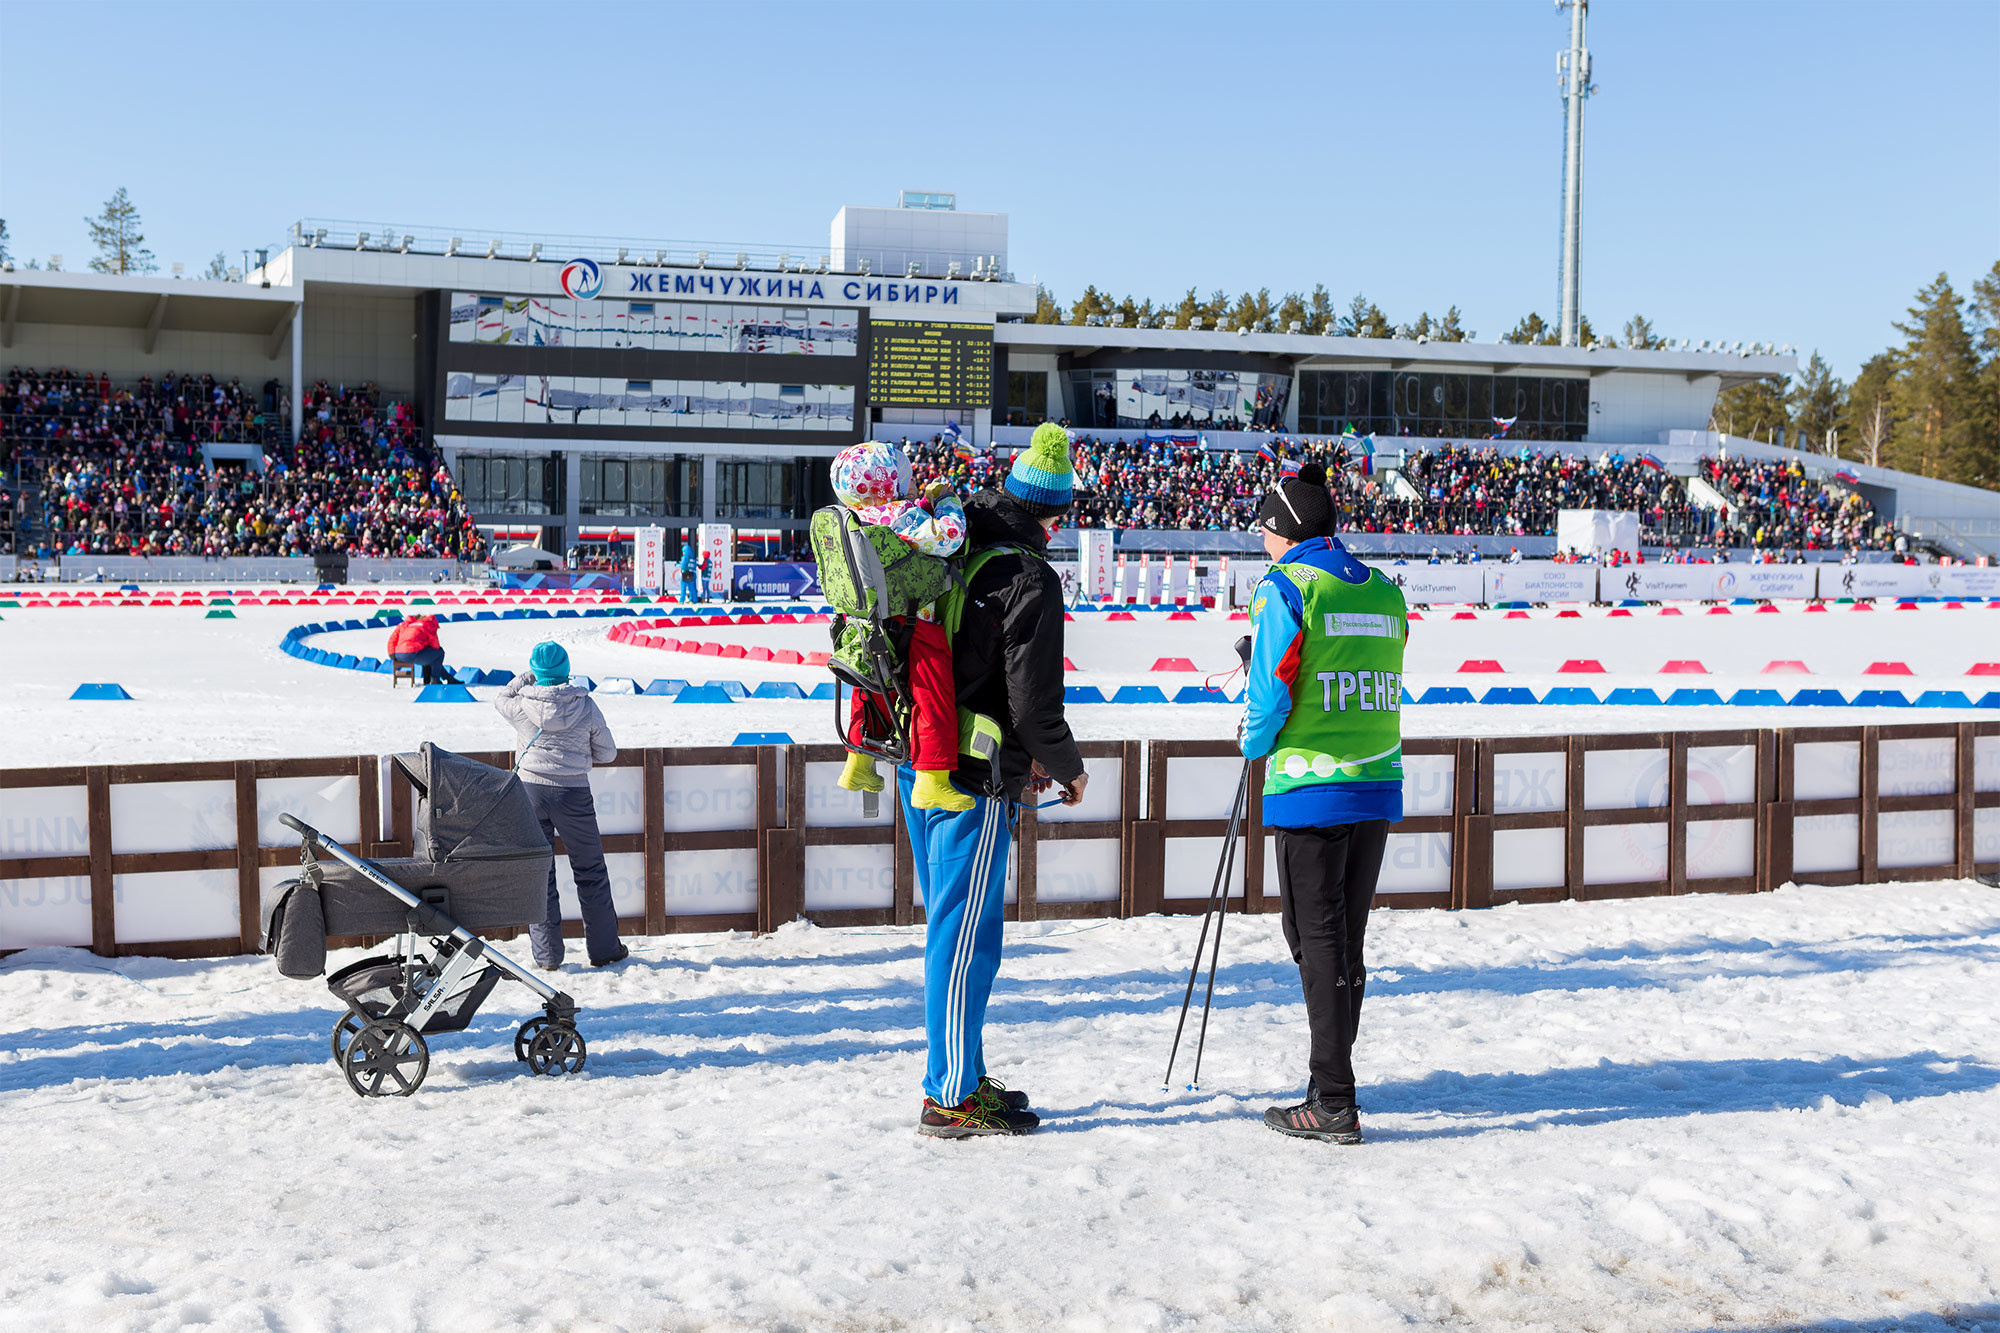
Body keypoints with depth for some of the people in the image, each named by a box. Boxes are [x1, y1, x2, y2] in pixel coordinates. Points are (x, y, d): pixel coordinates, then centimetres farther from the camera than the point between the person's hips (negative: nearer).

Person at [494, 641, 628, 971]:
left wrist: (525, 678, 27)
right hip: (574, 794, 0)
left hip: (530, 791, 1)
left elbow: (500, 700, 20)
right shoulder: (585, 705, -6)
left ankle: (547, 955, 10)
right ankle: (604, 949, 17)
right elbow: (607, 752, 4)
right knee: (590, 872, 11)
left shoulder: (522, 705, -6)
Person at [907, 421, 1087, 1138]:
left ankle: (962, 1076, 26)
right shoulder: (1030, 580, -16)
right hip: (974, 780, -8)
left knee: (949, 924, 16)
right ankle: (951, 1098, 5)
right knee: (966, 934, -1)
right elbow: (1035, 702, -17)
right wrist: (1068, 767, 3)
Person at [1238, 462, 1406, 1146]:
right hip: (1380, 785, 6)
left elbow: (1270, 691, -13)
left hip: (1311, 789, -6)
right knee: (1347, 938, 16)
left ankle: (1333, 1104, -2)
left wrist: (1255, 745, 8)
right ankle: (1333, 1076, 27)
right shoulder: (1385, 591, 12)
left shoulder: (1286, 587, -8)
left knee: (1318, 940, -2)